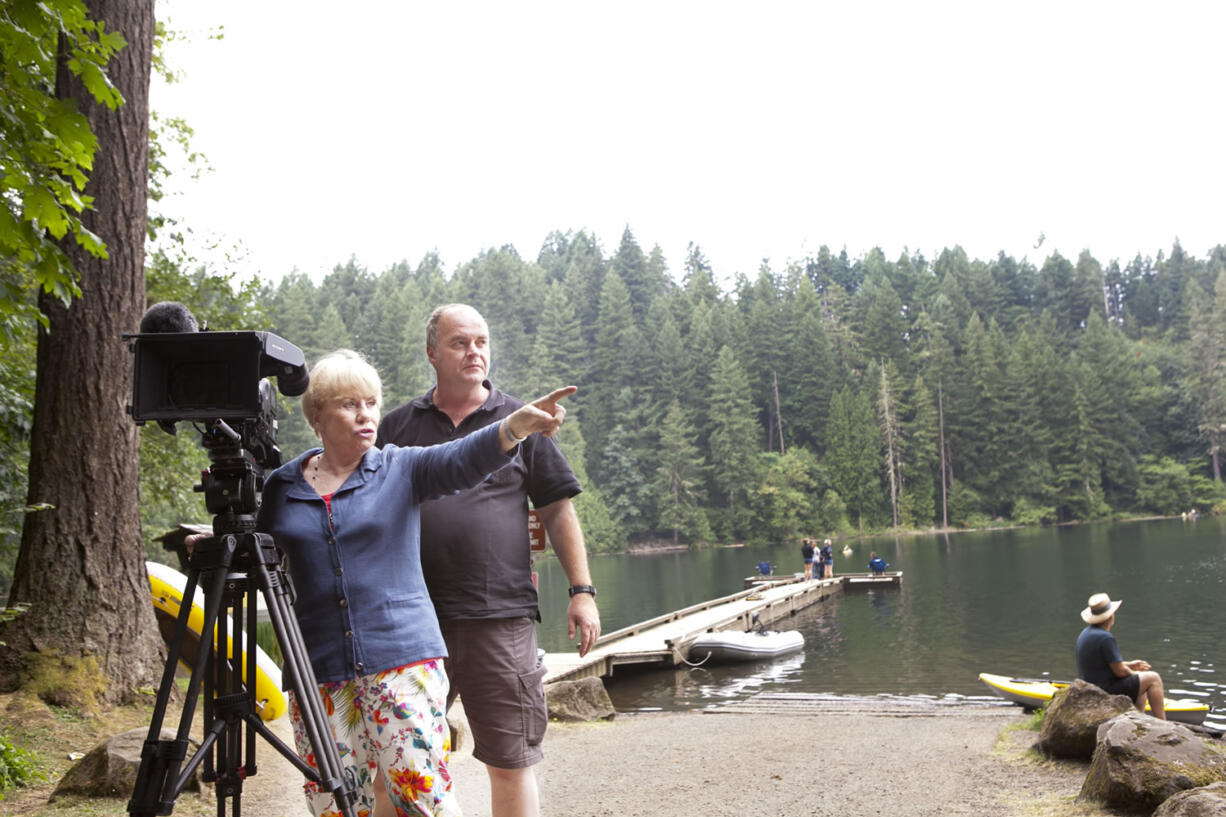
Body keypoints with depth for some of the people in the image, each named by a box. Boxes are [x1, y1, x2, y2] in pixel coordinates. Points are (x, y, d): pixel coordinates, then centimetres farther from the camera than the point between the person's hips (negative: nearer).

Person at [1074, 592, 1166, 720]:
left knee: (1143, 681, 26)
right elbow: (1119, 671, -19)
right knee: (1153, 678, -3)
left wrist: (1130, 665, 16)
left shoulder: (1085, 633, 8)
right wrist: (1133, 673, 1)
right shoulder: (1105, 637, -23)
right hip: (1105, 691, -10)